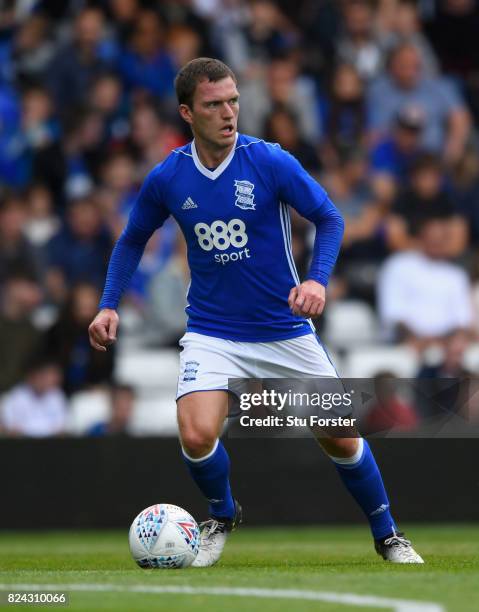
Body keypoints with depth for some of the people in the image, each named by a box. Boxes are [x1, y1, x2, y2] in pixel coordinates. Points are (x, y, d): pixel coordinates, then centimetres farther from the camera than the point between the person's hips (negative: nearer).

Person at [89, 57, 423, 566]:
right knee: (197, 435, -22)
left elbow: (329, 218, -4)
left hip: (285, 329, 0)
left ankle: (387, 536, 27)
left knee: (340, 438, 3)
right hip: (212, 331, 0)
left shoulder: (270, 162, -13)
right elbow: (133, 240, 11)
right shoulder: (166, 179, -6)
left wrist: (317, 278, -20)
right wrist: (109, 305, 0)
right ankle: (221, 515, 11)